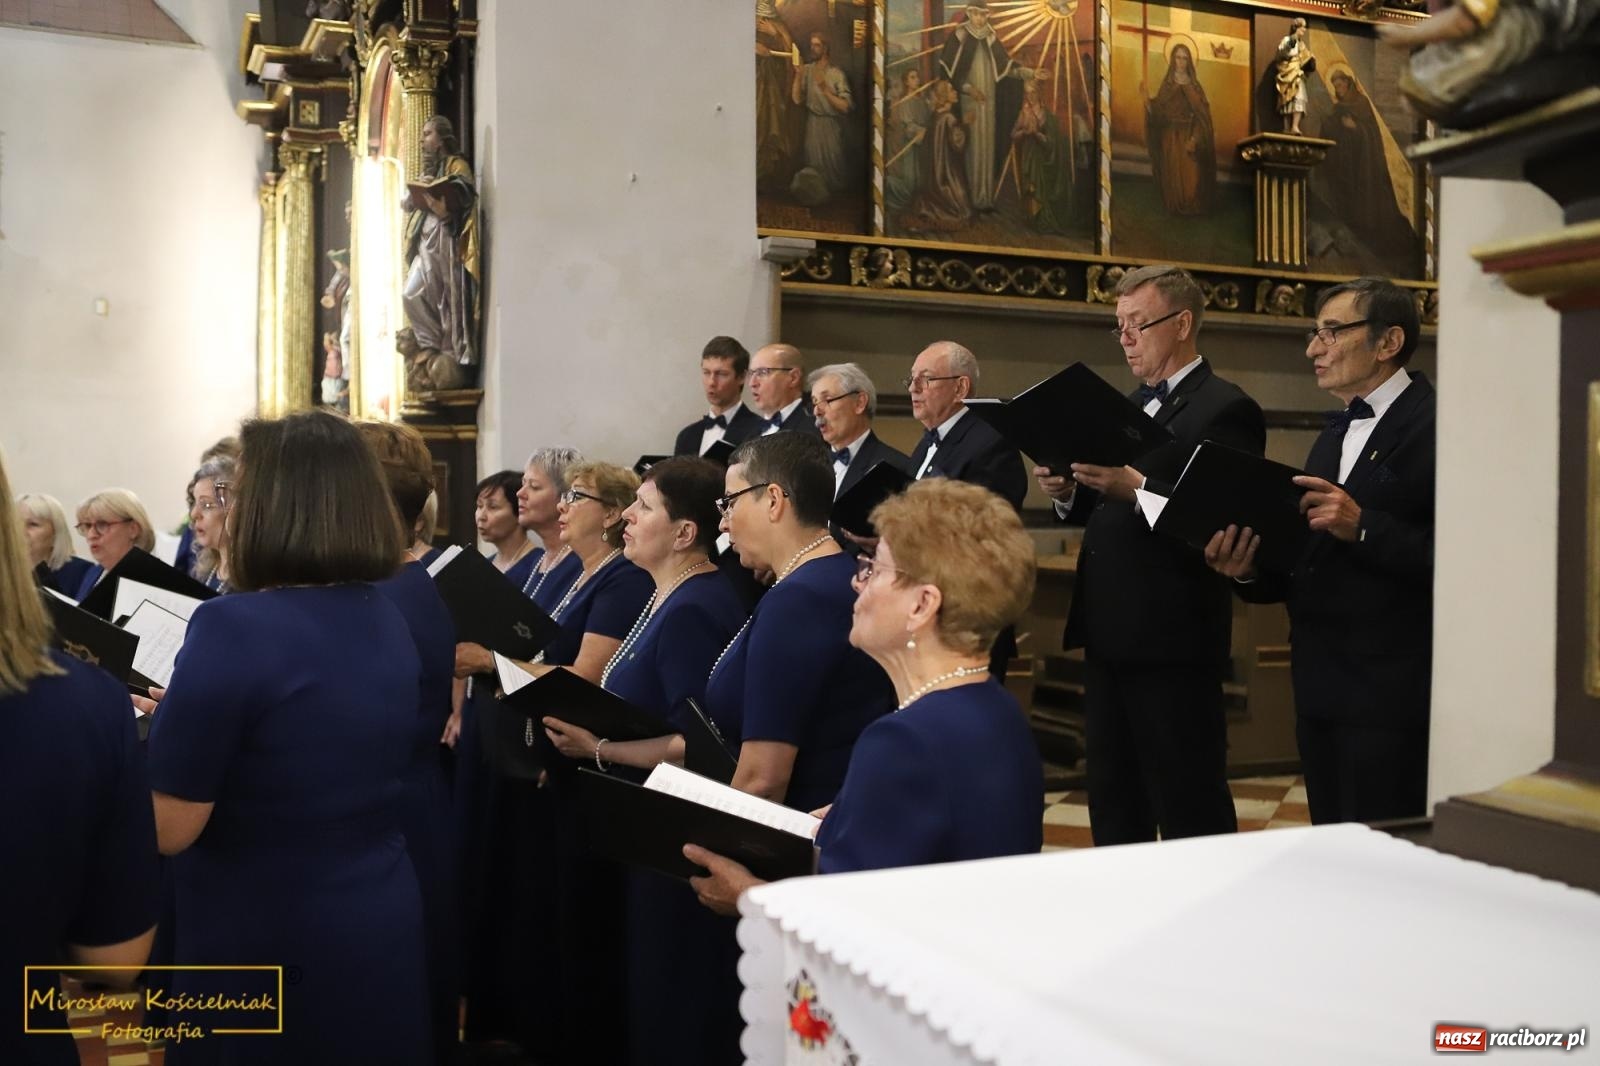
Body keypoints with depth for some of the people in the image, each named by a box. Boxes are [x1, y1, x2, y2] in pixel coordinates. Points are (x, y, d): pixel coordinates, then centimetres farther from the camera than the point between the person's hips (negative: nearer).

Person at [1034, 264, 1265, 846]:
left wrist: (1135, 487, -27)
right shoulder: (1133, 405, 18)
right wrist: (1069, 492, 0)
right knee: (1112, 797, 17)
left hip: (1172, 638, -9)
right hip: (1108, 632, 9)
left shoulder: (1226, 409, -9)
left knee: (1188, 804, 1)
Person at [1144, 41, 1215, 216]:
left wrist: (1195, 139, -17)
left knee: (1191, 176, -8)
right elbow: (1158, 114, 0)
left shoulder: (1195, 86, 3)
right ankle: (1176, 209, 8)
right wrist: (1147, 101, -18)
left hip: (1190, 137, -1)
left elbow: (1202, 115, -4)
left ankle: (1192, 209, 1)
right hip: (1171, 139, 1)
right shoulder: (1166, 85, 7)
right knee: (1173, 176, -1)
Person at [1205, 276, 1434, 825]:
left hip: (1390, 697, -8)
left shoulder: (1436, 426, -9)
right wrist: (1250, 570, -2)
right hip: (1320, 693, 8)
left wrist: (1363, 527, -23)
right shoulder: (1335, 435, 17)